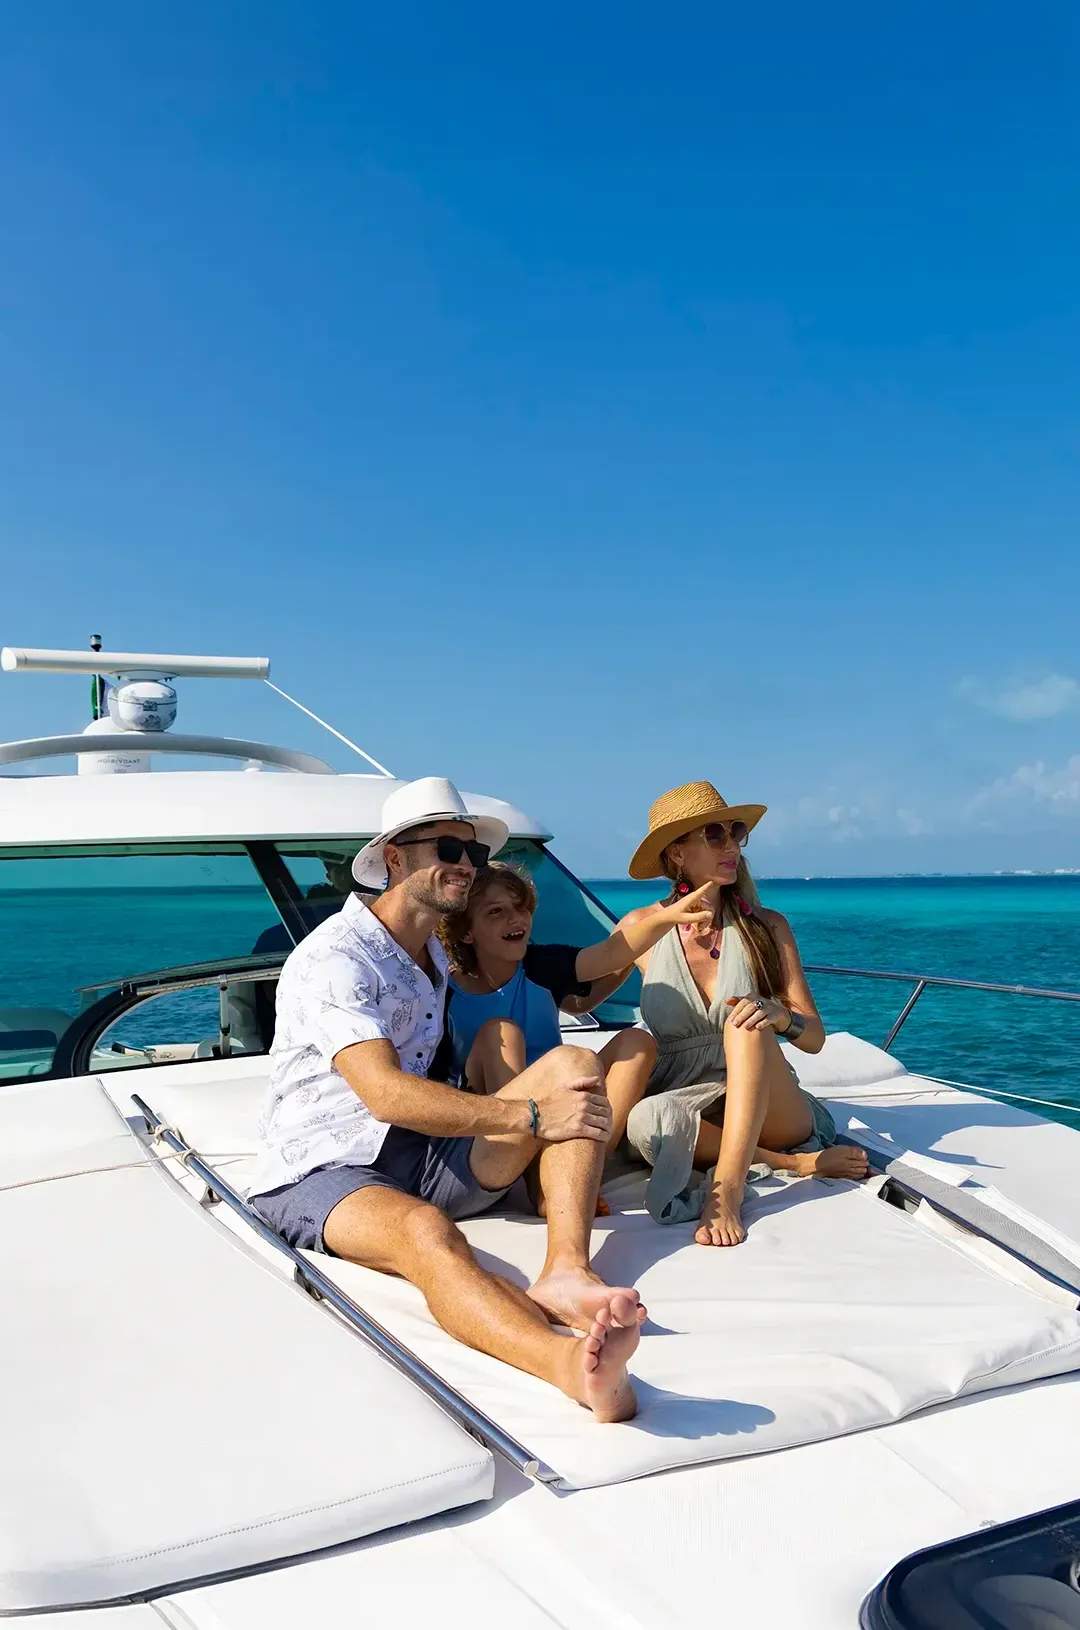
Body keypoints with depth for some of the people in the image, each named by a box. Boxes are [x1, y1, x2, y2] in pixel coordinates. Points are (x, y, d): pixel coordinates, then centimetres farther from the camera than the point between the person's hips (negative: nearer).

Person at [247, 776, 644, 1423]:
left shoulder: (435, 956, 17)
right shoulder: (334, 958, -11)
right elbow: (385, 1094, -23)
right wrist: (532, 1116, -24)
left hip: (423, 1158, 8)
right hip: (323, 1172, -7)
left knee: (576, 1064, -12)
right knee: (426, 1232, -42)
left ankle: (566, 1272, -32)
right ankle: (571, 1364, -67)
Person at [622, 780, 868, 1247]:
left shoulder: (767, 928, 3)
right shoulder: (642, 928, 3)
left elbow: (814, 1037, -2)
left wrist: (778, 1014, -23)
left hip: (769, 1108, 0)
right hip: (680, 1099, 0)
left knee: (747, 1024, -31)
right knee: (645, 1120, -36)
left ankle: (726, 1189, -41)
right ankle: (800, 1163, -22)